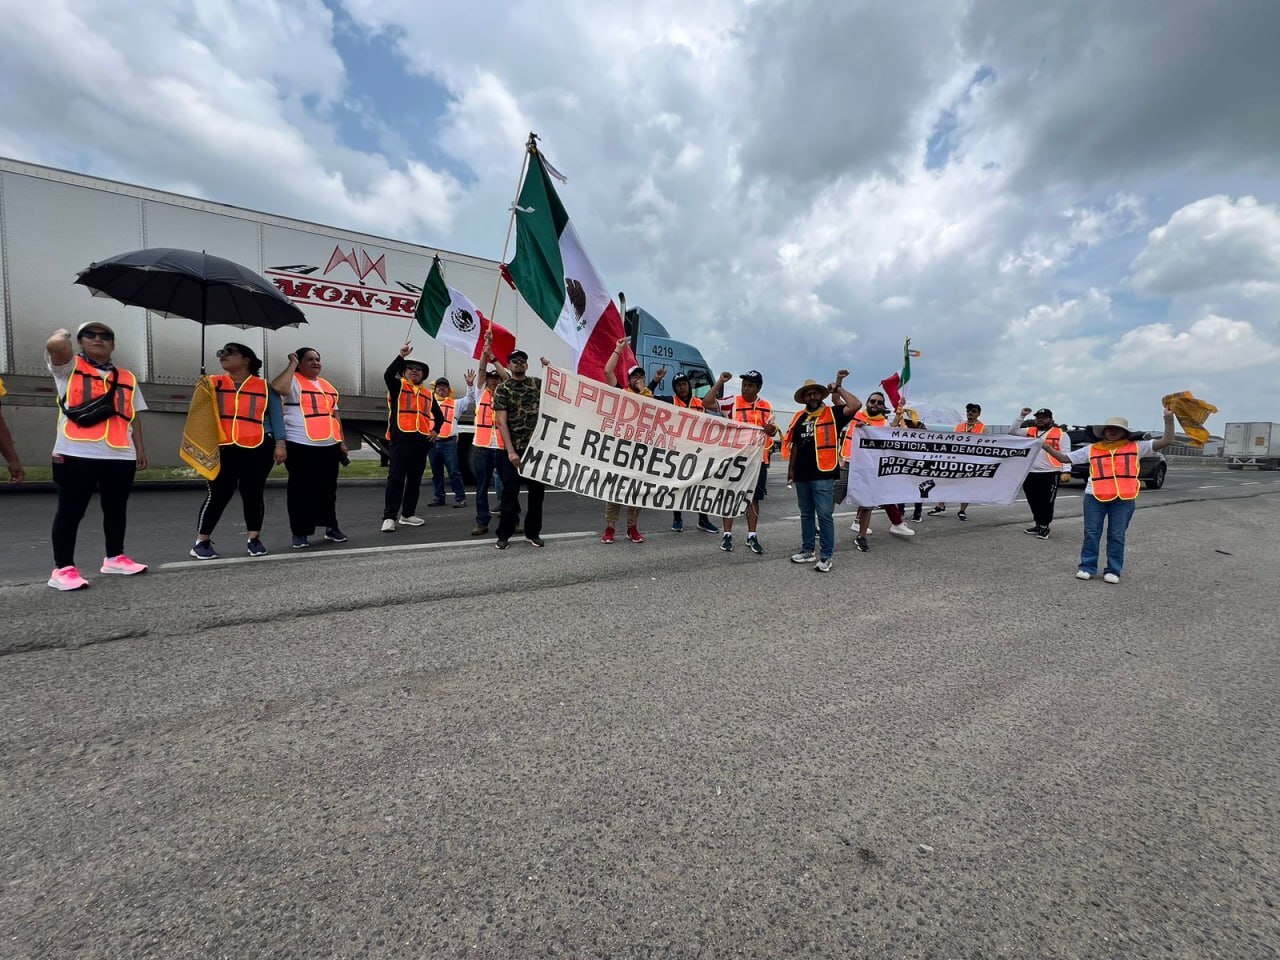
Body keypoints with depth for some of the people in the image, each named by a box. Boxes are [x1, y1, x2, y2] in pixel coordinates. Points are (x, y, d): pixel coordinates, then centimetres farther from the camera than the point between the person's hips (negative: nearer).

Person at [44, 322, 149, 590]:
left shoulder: (126, 378, 16)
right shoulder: (69, 367, 6)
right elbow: (56, 345, -17)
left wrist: (140, 448, 11)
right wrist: (63, 334, 6)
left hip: (120, 456, 4)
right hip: (76, 454, -4)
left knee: (116, 508, 12)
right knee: (71, 510, 0)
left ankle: (115, 558, 23)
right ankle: (62, 569, 5)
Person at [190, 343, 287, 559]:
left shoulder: (265, 387, 7)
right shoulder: (212, 383, 11)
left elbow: (276, 416, 5)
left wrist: (280, 444, -3)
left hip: (257, 449, 0)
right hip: (222, 449, 1)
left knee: (253, 494, 6)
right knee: (217, 495, 1)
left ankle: (254, 539, 16)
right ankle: (202, 542, 13)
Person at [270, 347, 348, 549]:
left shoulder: (327, 385, 17)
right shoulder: (293, 381, -2)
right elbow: (278, 388, -26)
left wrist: (342, 441, 16)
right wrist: (292, 364, -14)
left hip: (330, 445, 6)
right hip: (301, 445, -6)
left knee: (328, 488, 12)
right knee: (301, 489, 0)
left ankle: (331, 527, 21)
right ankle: (300, 532, 8)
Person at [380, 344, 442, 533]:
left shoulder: (428, 394, 18)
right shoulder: (398, 386, 6)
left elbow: (439, 415, 28)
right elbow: (388, 375, -17)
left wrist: (435, 430, 12)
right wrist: (401, 356, -22)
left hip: (421, 440, 5)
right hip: (401, 438, -5)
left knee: (415, 479, 9)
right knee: (396, 478, -8)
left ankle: (408, 514, 19)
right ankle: (389, 517, -6)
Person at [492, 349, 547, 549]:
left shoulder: (537, 383, 10)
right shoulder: (502, 388, -1)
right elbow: (501, 422, -8)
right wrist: (510, 451, -17)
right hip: (515, 449, -3)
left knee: (537, 491, 8)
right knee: (510, 492, 1)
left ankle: (532, 532, 21)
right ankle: (504, 534, 13)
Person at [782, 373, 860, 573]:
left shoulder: (833, 414, 0)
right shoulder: (800, 418, 12)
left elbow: (856, 405, -17)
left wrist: (838, 388, -8)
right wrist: (791, 470, 15)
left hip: (824, 475, -5)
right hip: (802, 475, 5)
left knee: (825, 516, -4)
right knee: (806, 514, 14)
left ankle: (826, 557, 5)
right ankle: (808, 551, 26)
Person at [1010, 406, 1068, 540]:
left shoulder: (1060, 434, 0)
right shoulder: (1029, 431, 13)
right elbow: (1013, 431, 7)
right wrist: (1021, 416, -1)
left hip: (1050, 474, -5)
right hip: (1030, 473, 5)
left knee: (1046, 502, -1)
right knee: (1033, 502, 12)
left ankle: (1045, 526, 11)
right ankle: (1038, 524, 24)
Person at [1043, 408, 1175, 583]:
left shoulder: (1136, 447, 9)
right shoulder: (1091, 449, 9)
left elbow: (1166, 441, 4)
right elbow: (1064, 457, 11)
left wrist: (1168, 419, -7)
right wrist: (1049, 449, -5)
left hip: (1124, 499, 0)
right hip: (1094, 497, 0)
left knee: (1117, 536, 6)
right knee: (1091, 533, 4)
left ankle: (1113, 570, 14)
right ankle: (1087, 567, 12)